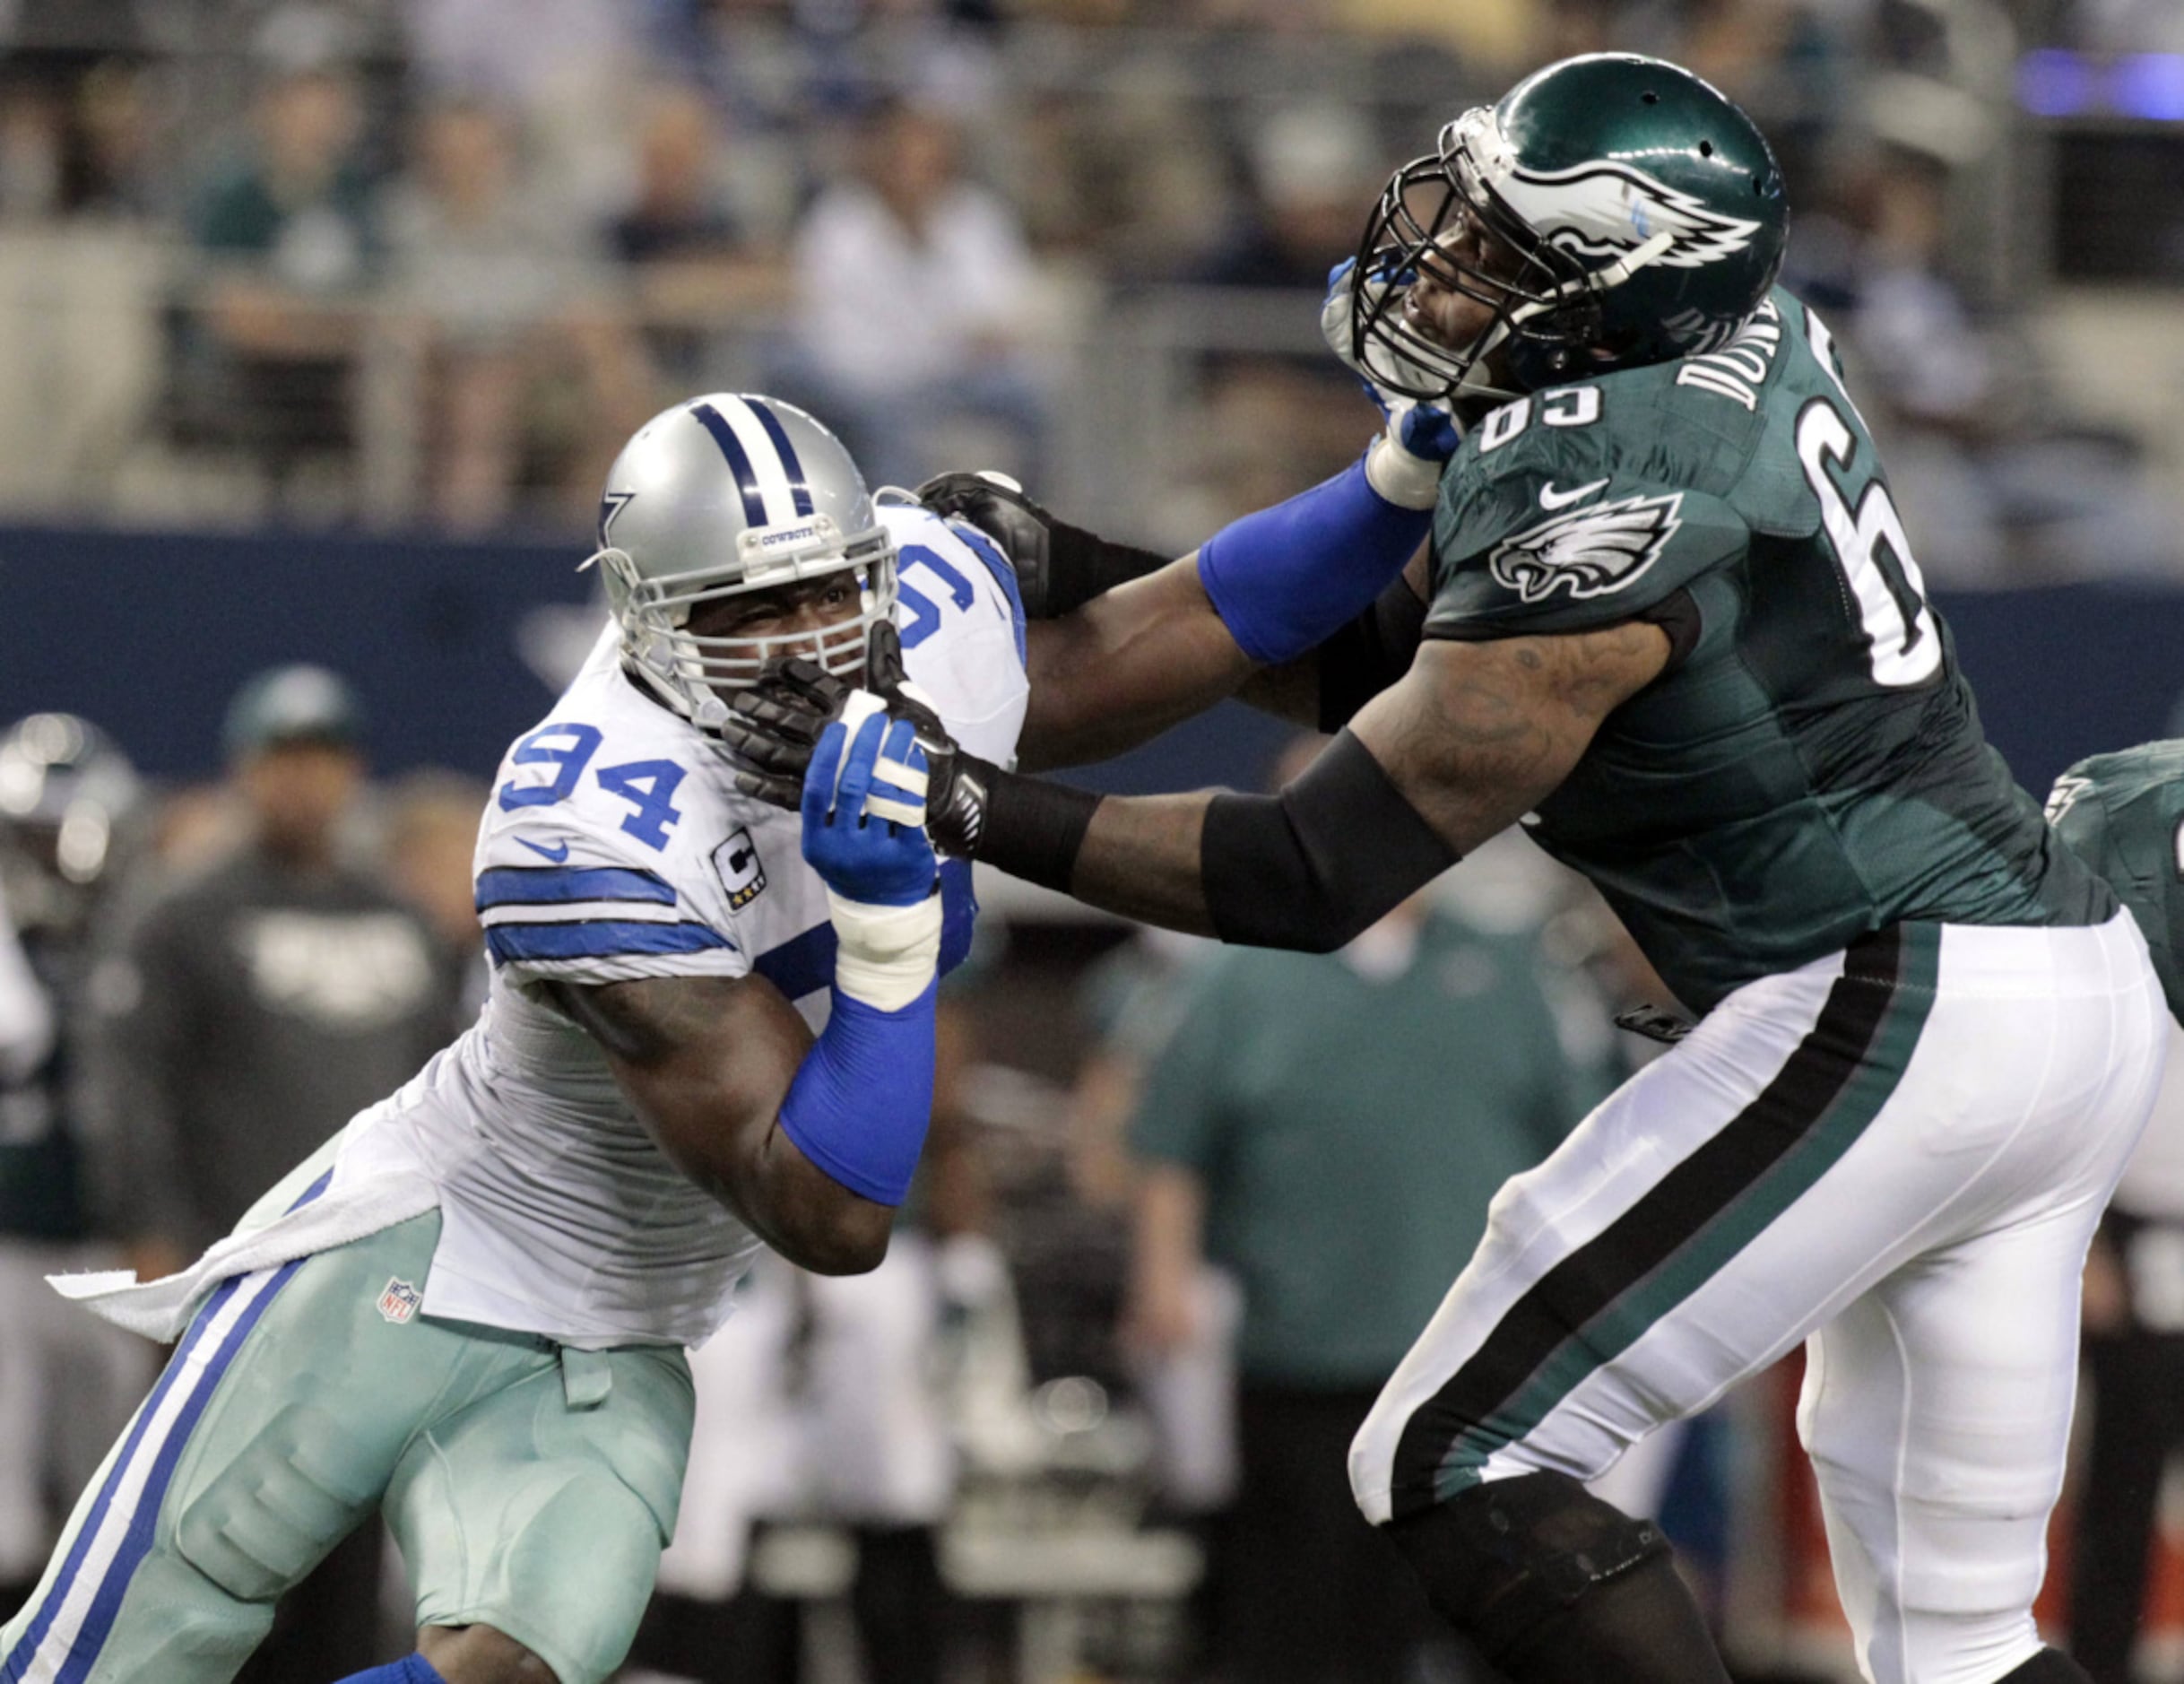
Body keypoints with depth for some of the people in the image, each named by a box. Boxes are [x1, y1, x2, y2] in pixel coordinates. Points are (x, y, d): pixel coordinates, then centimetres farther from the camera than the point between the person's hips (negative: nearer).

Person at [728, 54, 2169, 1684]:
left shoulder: (1595, 519, -20)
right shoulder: (1744, 327, 7)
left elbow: (1317, 875, -15)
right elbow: (1412, 671, 18)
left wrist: (968, 807, -13)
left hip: (1892, 1008, -10)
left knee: (1458, 1463, -5)